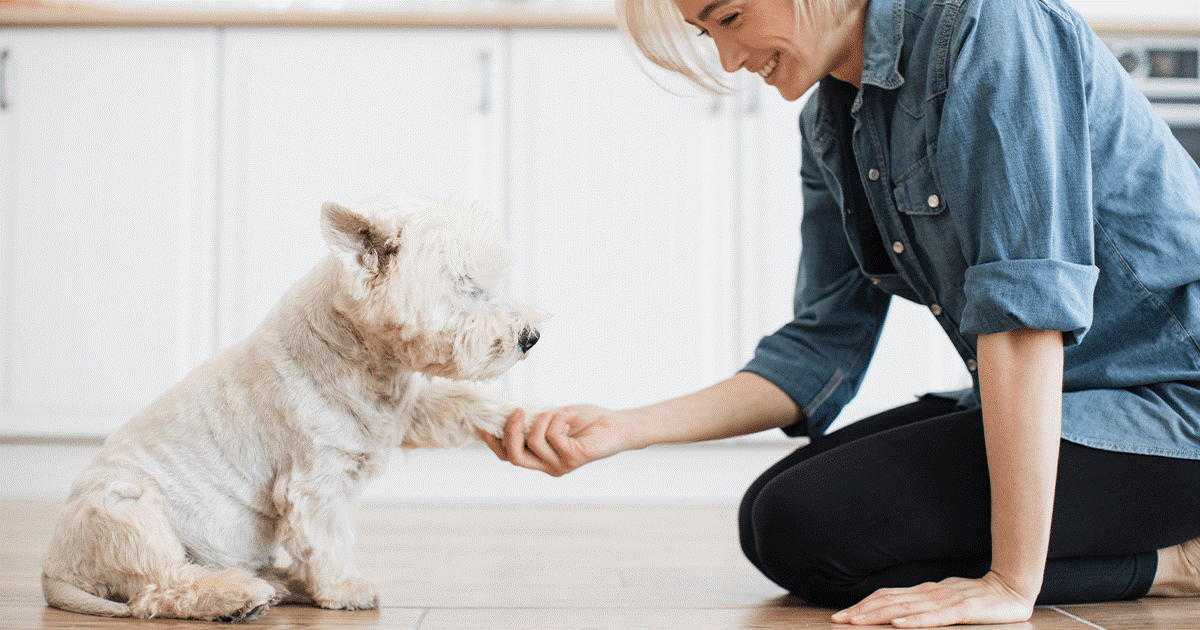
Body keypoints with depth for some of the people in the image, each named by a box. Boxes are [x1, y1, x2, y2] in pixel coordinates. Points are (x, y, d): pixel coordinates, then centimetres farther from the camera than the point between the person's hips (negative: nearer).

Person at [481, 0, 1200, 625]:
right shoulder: (828, 125, 7)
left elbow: (1029, 306, -27)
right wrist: (623, 429, -6)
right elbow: (822, 347, 6)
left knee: (811, 530, -17)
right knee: (772, 511, 8)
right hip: (1044, 399, 9)